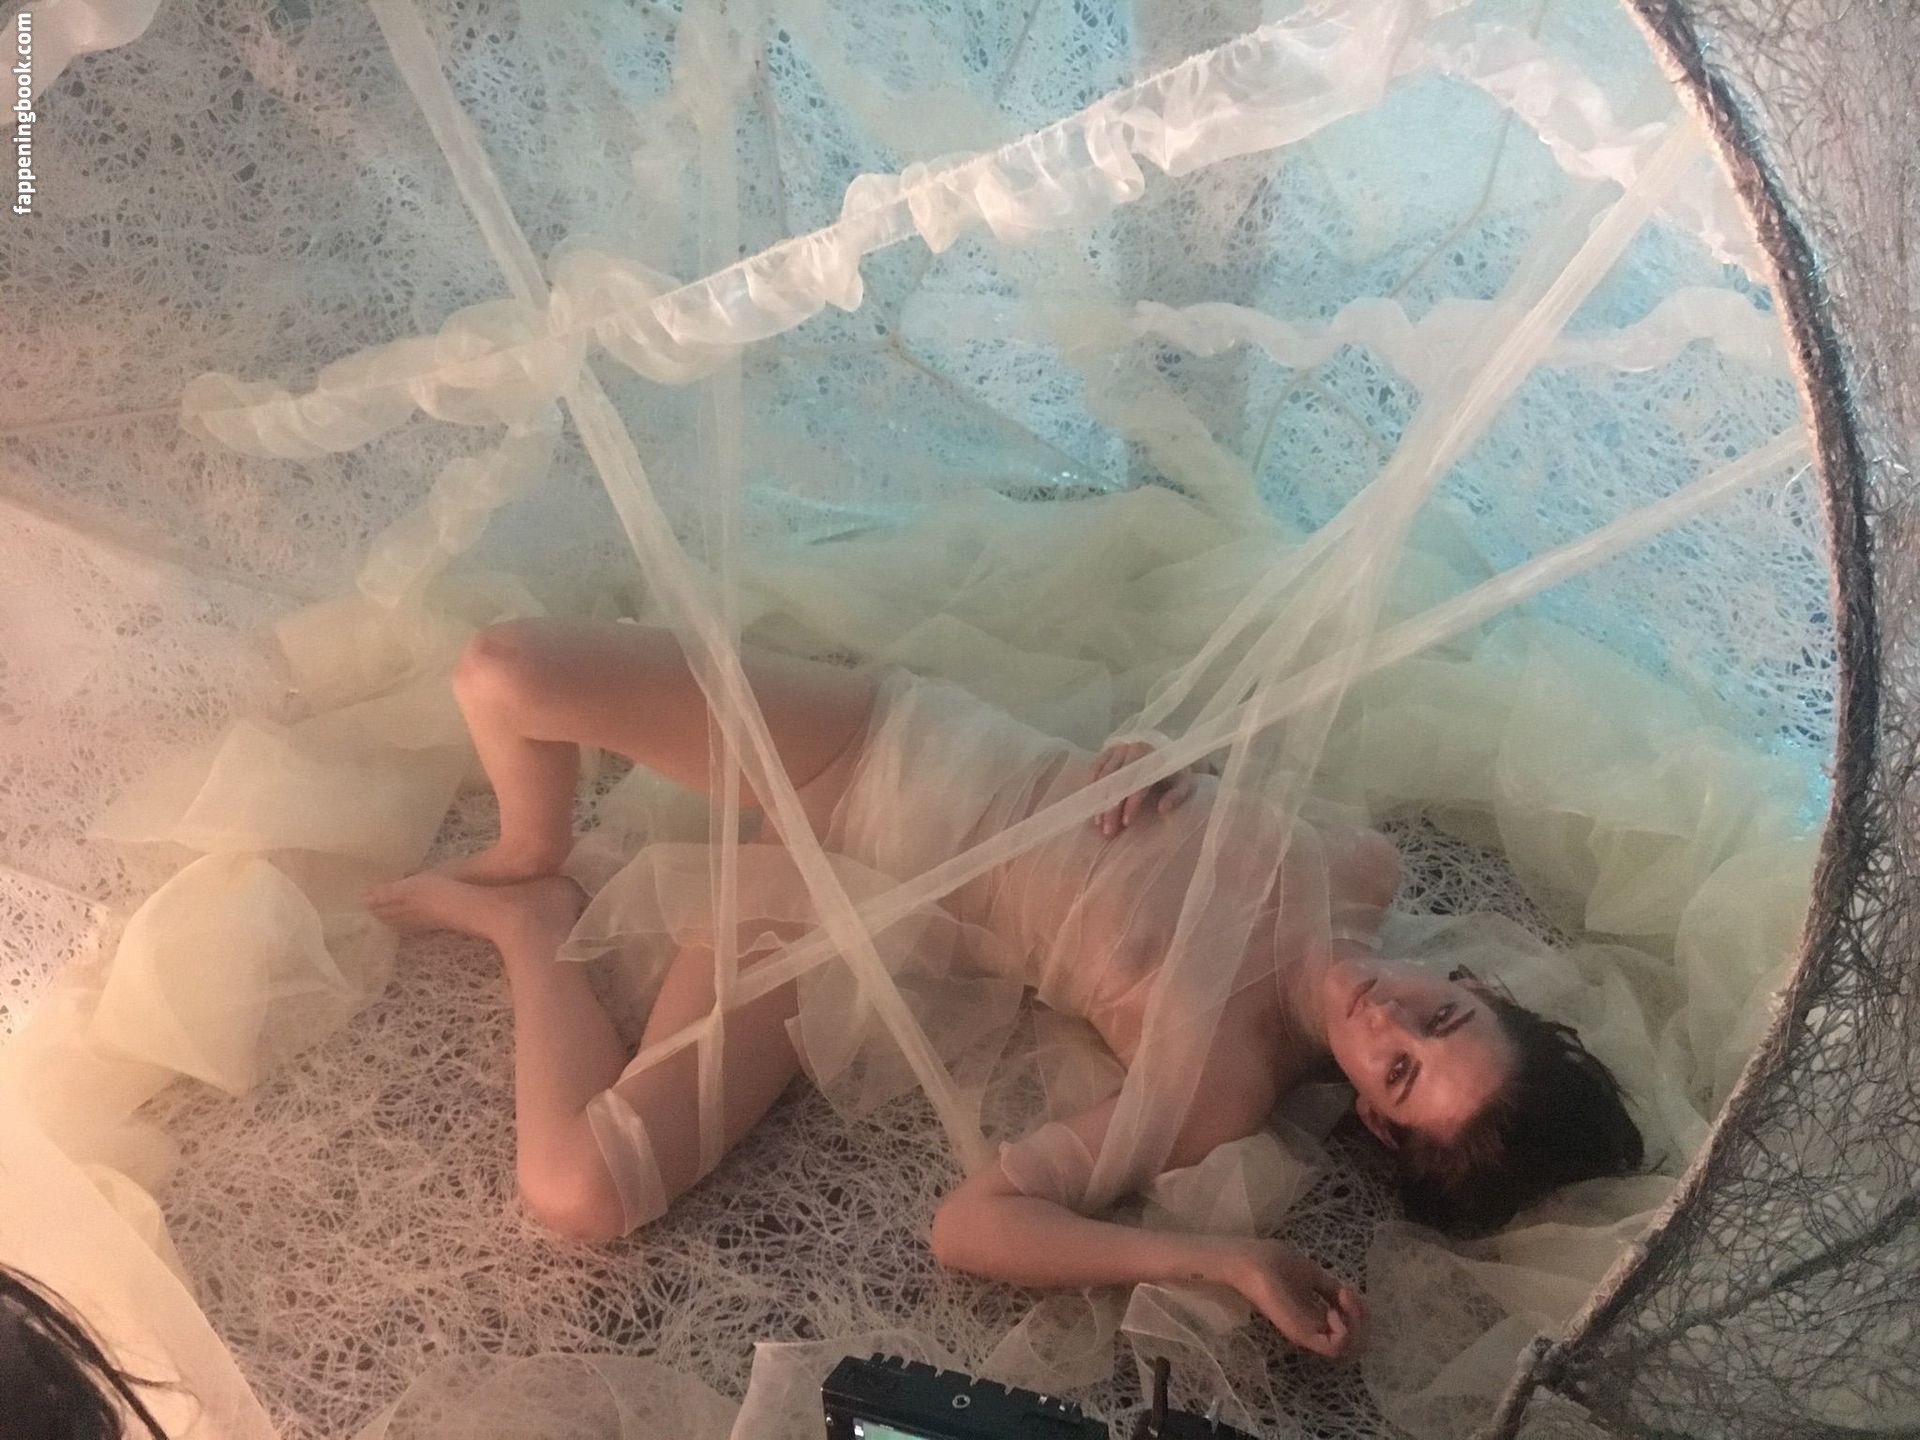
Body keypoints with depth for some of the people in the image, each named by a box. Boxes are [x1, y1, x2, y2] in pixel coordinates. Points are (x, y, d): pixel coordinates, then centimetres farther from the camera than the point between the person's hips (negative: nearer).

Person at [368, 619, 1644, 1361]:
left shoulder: (1222, 1097, -23)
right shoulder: (1364, 876, -13)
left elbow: (972, 1222, -22)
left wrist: (1221, 1258, -31)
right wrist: (1158, 763, -15)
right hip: (882, 738, 3)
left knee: (582, 1194, -25)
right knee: (504, 673, -16)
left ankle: (533, 926, 5)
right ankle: (531, 859, 20)